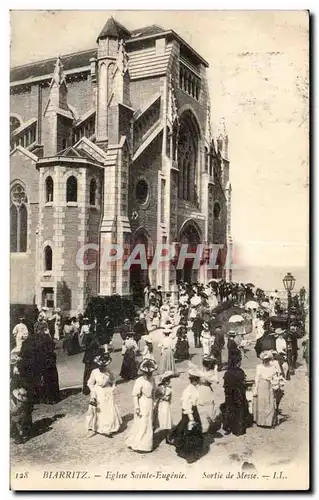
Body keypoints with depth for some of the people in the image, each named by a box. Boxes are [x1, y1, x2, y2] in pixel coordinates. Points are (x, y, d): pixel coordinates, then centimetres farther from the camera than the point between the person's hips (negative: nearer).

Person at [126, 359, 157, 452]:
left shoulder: (152, 379, 0)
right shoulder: (139, 381, -20)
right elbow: (135, 395, -18)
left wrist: (153, 402, 16)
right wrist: (137, 407, -19)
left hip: (150, 404, 7)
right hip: (142, 405, -7)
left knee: (149, 424, 17)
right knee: (142, 425, 0)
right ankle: (137, 445, 14)